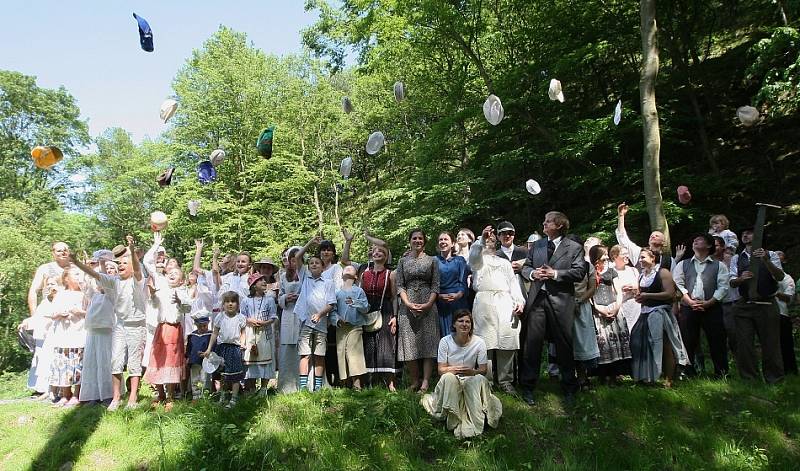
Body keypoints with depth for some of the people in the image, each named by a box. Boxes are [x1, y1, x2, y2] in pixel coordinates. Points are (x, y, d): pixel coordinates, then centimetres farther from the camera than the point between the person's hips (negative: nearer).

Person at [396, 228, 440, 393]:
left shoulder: (432, 261, 9)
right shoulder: (403, 261, 11)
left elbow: (435, 285, 3)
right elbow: (400, 285, 5)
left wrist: (429, 304, -11)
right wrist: (408, 304, -10)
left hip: (428, 305, -1)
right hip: (407, 306, 1)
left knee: (428, 342, -5)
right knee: (409, 343, -1)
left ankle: (425, 382, -4)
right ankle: (414, 381, 7)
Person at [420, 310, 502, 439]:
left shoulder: (479, 342, -7)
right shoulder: (445, 341, -7)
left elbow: (483, 370, -5)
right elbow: (441, 369, -7)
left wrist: (471, 372, -28)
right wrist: (453, 369, -28)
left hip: (471, 380, 0)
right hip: (450, 384, 0)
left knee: (480, 379, -33)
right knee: (449, 378, -35)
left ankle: (475, 423, -31)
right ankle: (454, 421, -29)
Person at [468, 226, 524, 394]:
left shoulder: (504, 262, 29)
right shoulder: (478, 259, 17)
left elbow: (513, 282, 19)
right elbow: (474, 254, -8)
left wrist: (519, 301, 3)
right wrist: (481, 239, -25)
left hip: (505, 303, 3)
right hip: (484, 302, -3)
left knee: (507, 340, -5)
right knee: (486, 342, -8)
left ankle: (505, 381, 3)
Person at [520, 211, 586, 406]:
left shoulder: (574, 248, 4)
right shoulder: (536, 245, 16)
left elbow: (579, 272, -6)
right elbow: (525, 267, 17)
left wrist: (555, 274, -15)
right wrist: (532, 273, -5)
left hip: (561, 301, -3)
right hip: (537, 299, 3)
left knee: (564, 345, 6)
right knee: (531, 343, 1)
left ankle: (569, 388, 22)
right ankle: (528, 387, 11)